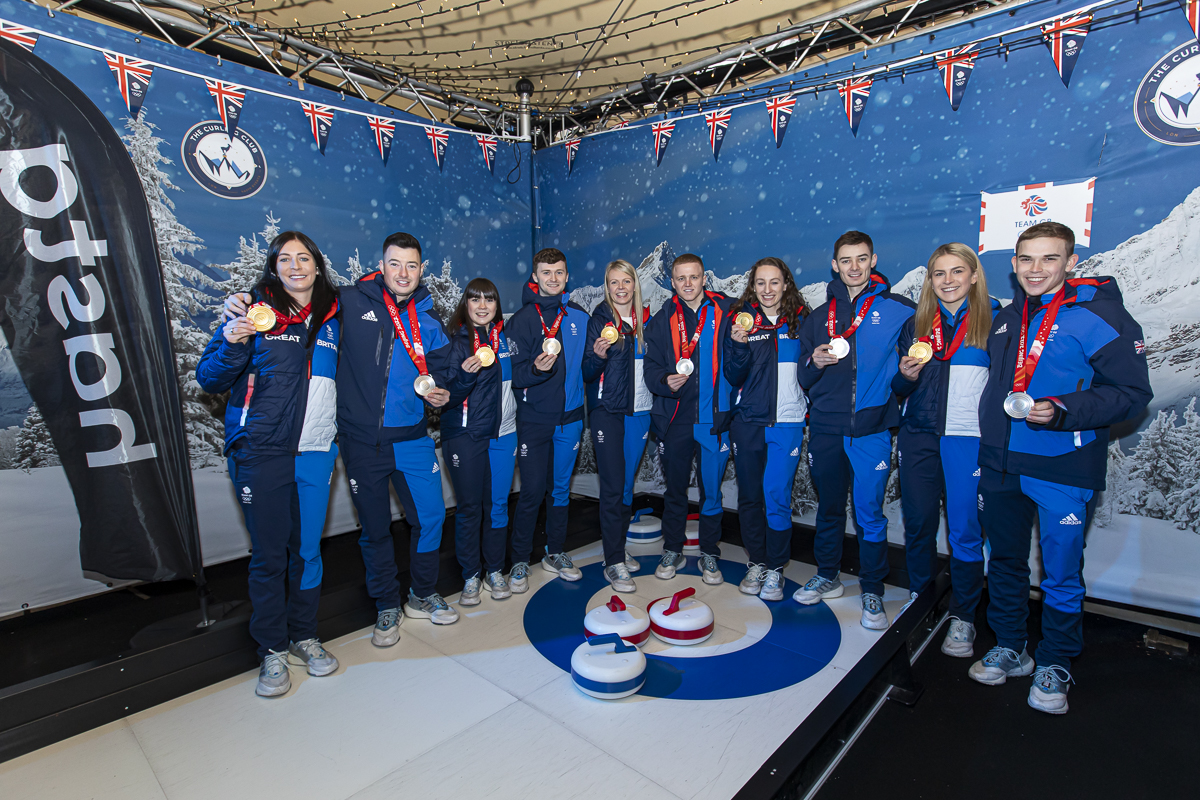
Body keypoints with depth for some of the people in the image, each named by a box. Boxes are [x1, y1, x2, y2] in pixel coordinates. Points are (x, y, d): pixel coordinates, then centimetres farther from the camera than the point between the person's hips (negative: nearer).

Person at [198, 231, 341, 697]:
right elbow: (209, 380, -1)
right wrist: (232, 343, -20)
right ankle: (272, 649, 21)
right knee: (268, 554, 4)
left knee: (307, 549, 10)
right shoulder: (256, 312, 0)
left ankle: (303, 636, 28)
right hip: (261, 452, -3)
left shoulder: (332, 318, 10)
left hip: (315, 452, 3)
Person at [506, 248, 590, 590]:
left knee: (561, 488, 13)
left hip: (570, 417, 4)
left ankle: (555, 554, 28)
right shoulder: (522, 319, -3)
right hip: (534, 419, -3)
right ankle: (520, 561, 15)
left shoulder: (579, 316, 8)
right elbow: (516, 375, -11)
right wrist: (536, 368, -29)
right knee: (532, 491, -2)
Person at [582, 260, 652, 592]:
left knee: (627, 483, 11)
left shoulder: (645, 319, 10)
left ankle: (618, 547, 26)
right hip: (608, 411, -4)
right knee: (613, 486, -5)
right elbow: (588, 373, -6)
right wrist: (598, 355, -26)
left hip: (640, 411, 4)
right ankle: (614, 562, 3)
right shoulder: (599, 319, -1)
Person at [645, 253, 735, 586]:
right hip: (675, 419, 1)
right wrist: (665, 381, -15)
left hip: (714, 418, -1)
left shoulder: (725, 312, 4)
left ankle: (710, 555, 26)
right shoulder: (662, 319, 8)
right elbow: (651, 367, 3)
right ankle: (672, 552, 30)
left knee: (711, 491, 7)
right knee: (675, 489, 13)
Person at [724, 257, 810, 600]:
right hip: (747, 421, 1)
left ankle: (775, 569, 13)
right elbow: (733, 377, -1)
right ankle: (756, 563, 25)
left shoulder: (801, 320, 6)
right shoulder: (741, 319, 4)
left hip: (788, 421, -1)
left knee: (777, 496, -4)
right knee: (749, 495, 8)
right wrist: (739, 345, -18)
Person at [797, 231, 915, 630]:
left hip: (871, 429, -3)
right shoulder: (820, 316, 12)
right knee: (829, 507, 14)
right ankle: (827, 577, 31)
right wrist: (815, 362, -7)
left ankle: (872, 592, 18)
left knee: (870, 514, 1)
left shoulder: (899, 309, 3)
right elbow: (804, 379, 12)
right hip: (825, 428, 3)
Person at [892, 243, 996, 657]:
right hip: (918, 437, 3)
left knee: (965, 530, 1)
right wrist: (906, 376, -9)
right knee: (918, 524, 8)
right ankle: (919, 602, 27)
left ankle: (962, 617, 19)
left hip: (969, 440, -2)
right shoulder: (916, 324, 10)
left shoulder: (993, 321, 2)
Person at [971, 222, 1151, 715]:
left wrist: (1063, 411, -25)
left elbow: (1132, 392, -10)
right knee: (1005, 562, 16)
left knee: (1061, 573, 6)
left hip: (1061, 470, -5)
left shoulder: (1099, 315, -9)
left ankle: (1054, 665, 27)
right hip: (1000, 466, 6)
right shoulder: (1006, 318, 10)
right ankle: (1009, 649, 33)